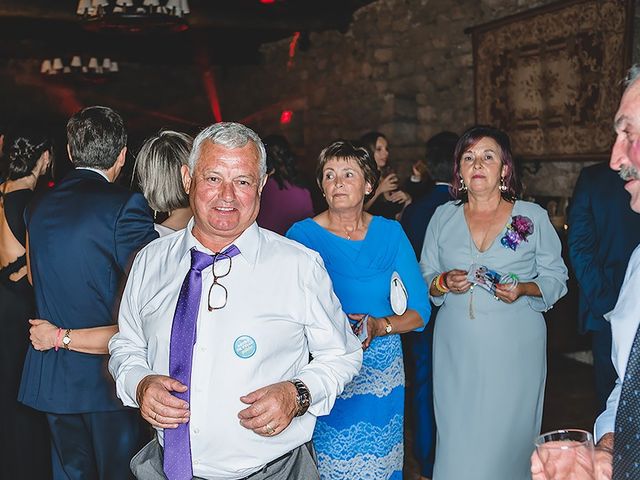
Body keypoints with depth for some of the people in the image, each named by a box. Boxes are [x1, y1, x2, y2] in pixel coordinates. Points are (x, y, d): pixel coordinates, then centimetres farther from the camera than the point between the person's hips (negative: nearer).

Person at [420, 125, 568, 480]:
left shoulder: (533, 217, 1)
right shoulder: (443, 217, 7)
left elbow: (556, 277, 4)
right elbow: (424, 277, 10)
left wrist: (524, 289, -15)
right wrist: (444, 283, -11)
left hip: (515, 348, -1)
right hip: (456, 348, 2)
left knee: (506, 436, 4)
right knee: (457, 440, 5)